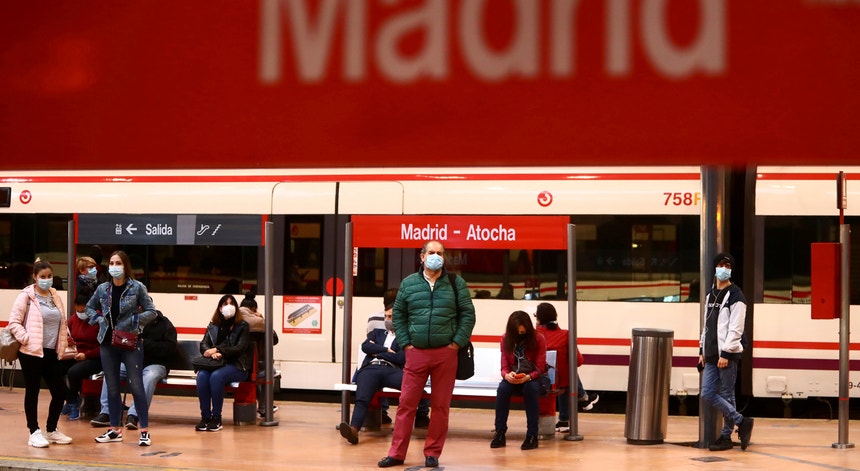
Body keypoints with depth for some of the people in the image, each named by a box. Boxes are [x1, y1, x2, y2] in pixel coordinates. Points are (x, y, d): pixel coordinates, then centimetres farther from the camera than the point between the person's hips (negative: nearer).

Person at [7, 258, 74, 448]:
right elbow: (14, 322, -7)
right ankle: (34, 433, 11)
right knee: (32, 392, 3)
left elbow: (61, 323, 18)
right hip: (32, 353, -6)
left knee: (60, 392, 5)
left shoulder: (55, 296, 12)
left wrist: (62, 343, 9)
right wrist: (26, 339, -16)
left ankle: (51, 430, 22)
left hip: (51, 353, 6)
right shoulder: (26, 296, -6)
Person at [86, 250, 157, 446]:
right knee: (112, 388, 10)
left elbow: (151, 311, -2)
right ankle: (115, 430, 19)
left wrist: (133, 321, -13)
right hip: (108, 343, 4)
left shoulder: (137, 288, -5)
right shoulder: (102, 289, 5)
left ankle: (144, 430, -2)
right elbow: (89, 307, 20)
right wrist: (99, 319, 2)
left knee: (136, 386, -6)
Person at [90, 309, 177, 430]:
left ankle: (134, 415, -43)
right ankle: (106, 413, -22)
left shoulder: (164, 324, -1)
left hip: (155, 363, -4)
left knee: (150, 376, -38)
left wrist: (145, 344, -16)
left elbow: (170, 348, -12)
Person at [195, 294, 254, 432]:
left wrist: (218, 350, -18)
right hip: (215, 363, 3)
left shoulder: (243, 326, 4)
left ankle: (216, 418, -27)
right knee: (202, 375, -30)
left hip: (237, 366, -3)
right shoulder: (213, 326, 16)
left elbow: (240, 348, -7)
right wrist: (212, 353, -19)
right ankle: (205, 416, -26)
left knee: (216, 376, -34)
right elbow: (203, 345, 5)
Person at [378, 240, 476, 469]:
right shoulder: (408, 283, 7)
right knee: (407, 403, 0)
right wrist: (405, 344, 1)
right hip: (416, 352, 1)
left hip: (445, 353, -1)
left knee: (440, 405, 3)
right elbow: (398, 315, 10)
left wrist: (457, 342, -5)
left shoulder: (456, 283, 4)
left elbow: (468, 314, 3)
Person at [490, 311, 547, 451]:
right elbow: (504, 366, 0)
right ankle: (499, 433, -27)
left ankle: (532, 435, -34)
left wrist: (528, 377, -29)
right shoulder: (506, 339, 0)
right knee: (502, 388, -33)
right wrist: (507, 375, -25)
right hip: (513, 379, 2)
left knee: (531, 388, -38)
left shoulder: (538, 338, -7)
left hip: (532, 378, -2)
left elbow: (539, 368, -9)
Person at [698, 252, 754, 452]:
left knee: (727, 396, -2)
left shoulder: (735, 296, -8)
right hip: (712, 355, 8)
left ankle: (726, 436, 6)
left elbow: (736, 329, -14)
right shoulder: (710, 295, 16)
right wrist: (702, 350, 16)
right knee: (707, 394, 1)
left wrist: (726, 353, -19)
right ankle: (741, 422, 7)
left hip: (728, 355, -8)